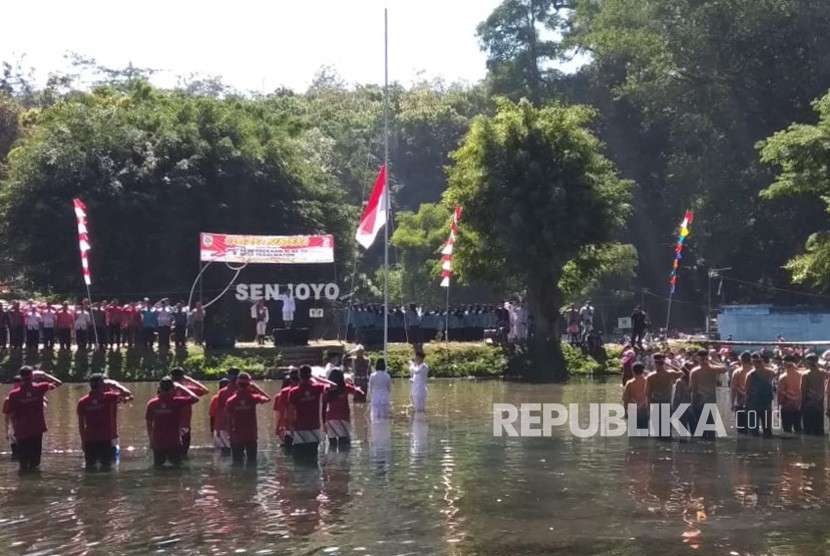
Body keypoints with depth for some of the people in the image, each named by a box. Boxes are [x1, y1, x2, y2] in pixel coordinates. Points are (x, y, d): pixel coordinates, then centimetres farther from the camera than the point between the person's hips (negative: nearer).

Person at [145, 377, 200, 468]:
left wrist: (151, 440, 14)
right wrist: (181, 388, 2)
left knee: (158, 466, 14)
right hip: (174, 442, -2)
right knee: (176, 466, 10)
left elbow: (149, 424, 3)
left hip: (157, 442, 2)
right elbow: (195, 398, -5)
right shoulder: (176, 402, -13)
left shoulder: (152, 403, -4)